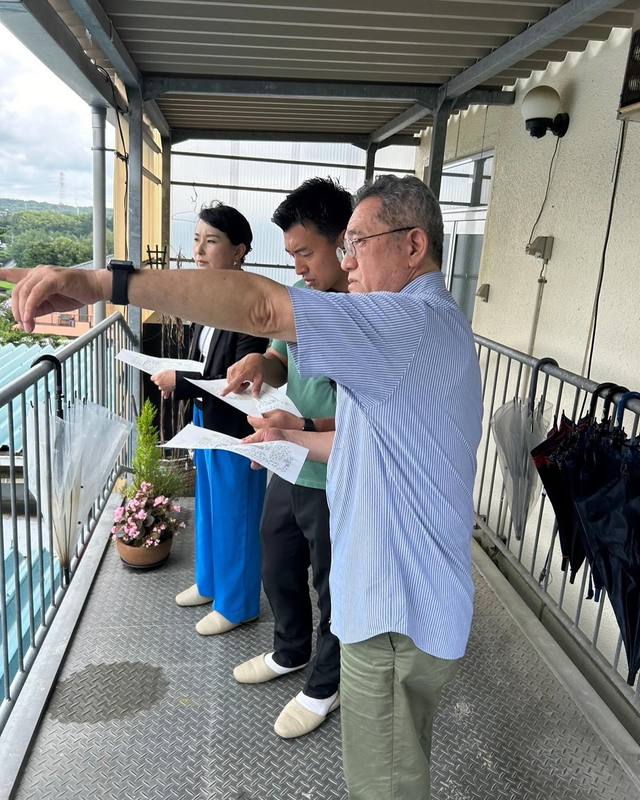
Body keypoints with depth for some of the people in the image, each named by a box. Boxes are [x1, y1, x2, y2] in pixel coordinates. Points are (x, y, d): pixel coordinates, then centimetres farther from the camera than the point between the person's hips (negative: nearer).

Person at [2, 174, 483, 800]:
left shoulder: (417, 321, -23)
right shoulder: (432, 327, 13)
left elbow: (261, 307, -36)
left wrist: (101, 282, -37)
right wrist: (293, 438, 13)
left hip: (399, 612, -10)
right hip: (401, 596, 10)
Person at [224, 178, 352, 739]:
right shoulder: (300, 295, 0)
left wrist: (307, 429, -34)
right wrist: (262, 362, -12)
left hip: (337, 486, -7)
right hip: (288, 472, 8)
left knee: (334, 592, 15)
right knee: (279, 574, 26)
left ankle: (325, 686, 41)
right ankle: (291, 651, 54)